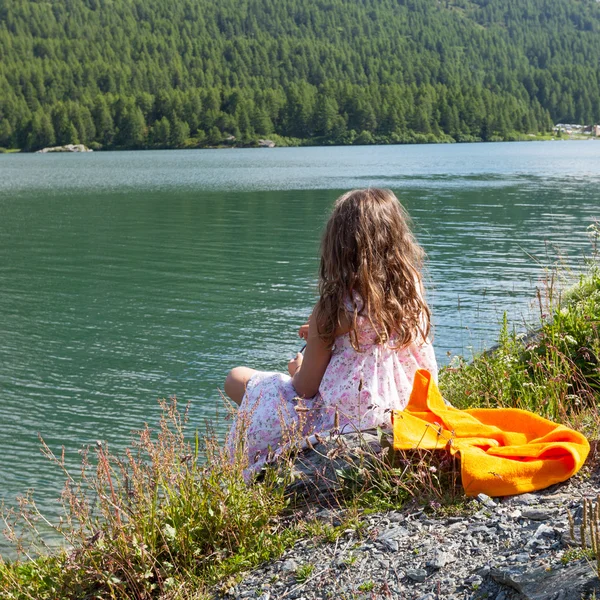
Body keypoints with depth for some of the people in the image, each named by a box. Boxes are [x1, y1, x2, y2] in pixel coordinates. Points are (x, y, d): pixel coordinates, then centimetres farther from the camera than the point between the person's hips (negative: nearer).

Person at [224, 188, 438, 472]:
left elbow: (305, 387, -10)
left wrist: (298, 368, 13)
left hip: (342, 421, -7)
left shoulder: (334, 309, -21)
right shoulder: (412, 289, -5)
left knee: (237, 379, 10)